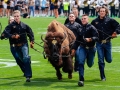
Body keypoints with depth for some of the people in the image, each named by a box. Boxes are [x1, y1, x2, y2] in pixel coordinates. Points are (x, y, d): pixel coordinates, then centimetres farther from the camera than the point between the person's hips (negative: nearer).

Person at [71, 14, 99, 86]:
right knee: (81, 63, -15)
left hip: (91, 48, -3)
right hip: (82, 48, 3)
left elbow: (96, 37, -17)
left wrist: (90, 39, -34)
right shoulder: (80, 29, 10)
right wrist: (74, 49, 14)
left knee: (90, 64, 11)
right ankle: (81, 80, -12)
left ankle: (89, 59, 51)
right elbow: (77, 40, 18)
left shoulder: (92, 28, -7)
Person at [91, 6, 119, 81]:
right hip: (99, 43, 0)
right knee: (101, 61, -1)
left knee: (109, 60, 8)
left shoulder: (110, 20, -4)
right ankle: (103, 77, 9)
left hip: (107, 43, 0)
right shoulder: (95, 21, 1)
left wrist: (115, 33, -13)